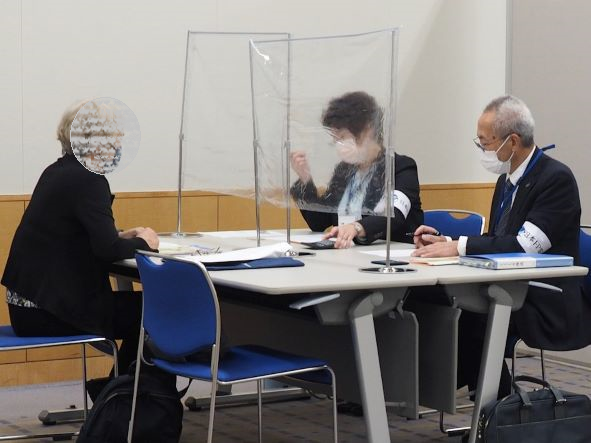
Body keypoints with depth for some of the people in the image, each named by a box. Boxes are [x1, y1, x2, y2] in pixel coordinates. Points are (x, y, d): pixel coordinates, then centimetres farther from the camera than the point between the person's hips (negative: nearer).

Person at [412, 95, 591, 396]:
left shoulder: (556, 178, -14)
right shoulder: (508, 179, 13)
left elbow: (525, 246, -24)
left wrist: (459, 246, -23)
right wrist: (445, 243, -1)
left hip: (547, 305, -8)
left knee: (472, 318, -29)